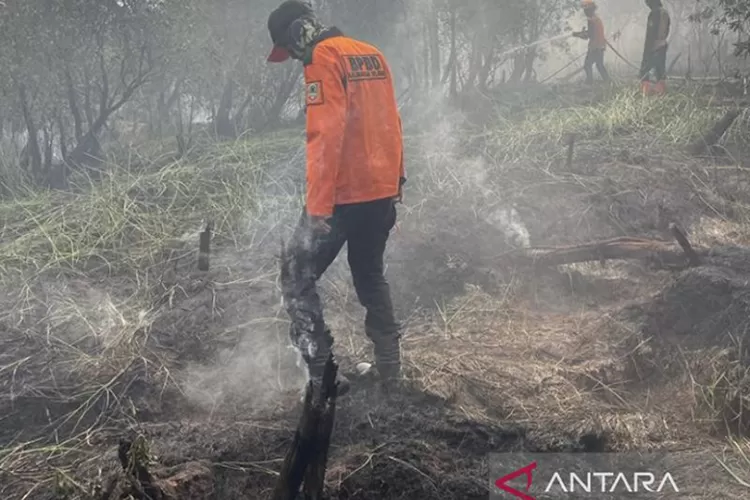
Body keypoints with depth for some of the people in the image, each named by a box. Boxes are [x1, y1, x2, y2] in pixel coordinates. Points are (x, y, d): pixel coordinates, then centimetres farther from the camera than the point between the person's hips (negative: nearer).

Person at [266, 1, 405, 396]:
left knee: (297, 277, 2)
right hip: (382, 191, 8)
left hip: (343, 195, -8)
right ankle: (389, 367, 25)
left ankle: (322, 373, -3)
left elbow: (325, 134, -21)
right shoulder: (372, 55, 13)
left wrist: (318, 205, -21)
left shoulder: (323, 58, -12)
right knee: (370, 276, 22)